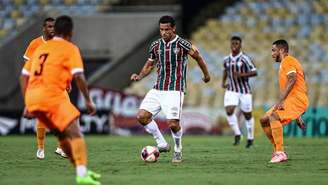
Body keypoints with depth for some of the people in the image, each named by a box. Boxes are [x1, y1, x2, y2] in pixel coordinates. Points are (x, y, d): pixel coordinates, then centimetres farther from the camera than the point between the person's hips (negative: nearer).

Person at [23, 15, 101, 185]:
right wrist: (88, 100, -4)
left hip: (32, 96, 8)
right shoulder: (70, 49, 3)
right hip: (52, 95, -7)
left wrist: (28, 105, 31)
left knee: (62, 133, 20)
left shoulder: (41, 48, 24)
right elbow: (79, 76, -9)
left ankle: (81, 170, 22)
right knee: (74, 132, -11)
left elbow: (26, 76, 25)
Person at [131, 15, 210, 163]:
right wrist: (139, 76, 3)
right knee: (142, 116, -8)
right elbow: (150, 64, 20)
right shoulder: (155, 45, 7)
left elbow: (198, 57, 6)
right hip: (157, 89, 5)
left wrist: (206, 75, 16)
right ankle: (162, 145, 7)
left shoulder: (182, 44, -8)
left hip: (175, 91, -5)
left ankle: (178, 151, 13)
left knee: (173, 123, -14)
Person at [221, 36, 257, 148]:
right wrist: (223, 82, 11)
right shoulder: (226, 60, 4)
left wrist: (242, 75, -27)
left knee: (247, 115, 6)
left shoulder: (245, 59, -11)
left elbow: (254, 72, -14)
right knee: (229, 111, -18)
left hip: (244, 90, -3)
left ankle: (250, 138, 25)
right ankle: (237, 134, -2)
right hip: (231, 91, 3)